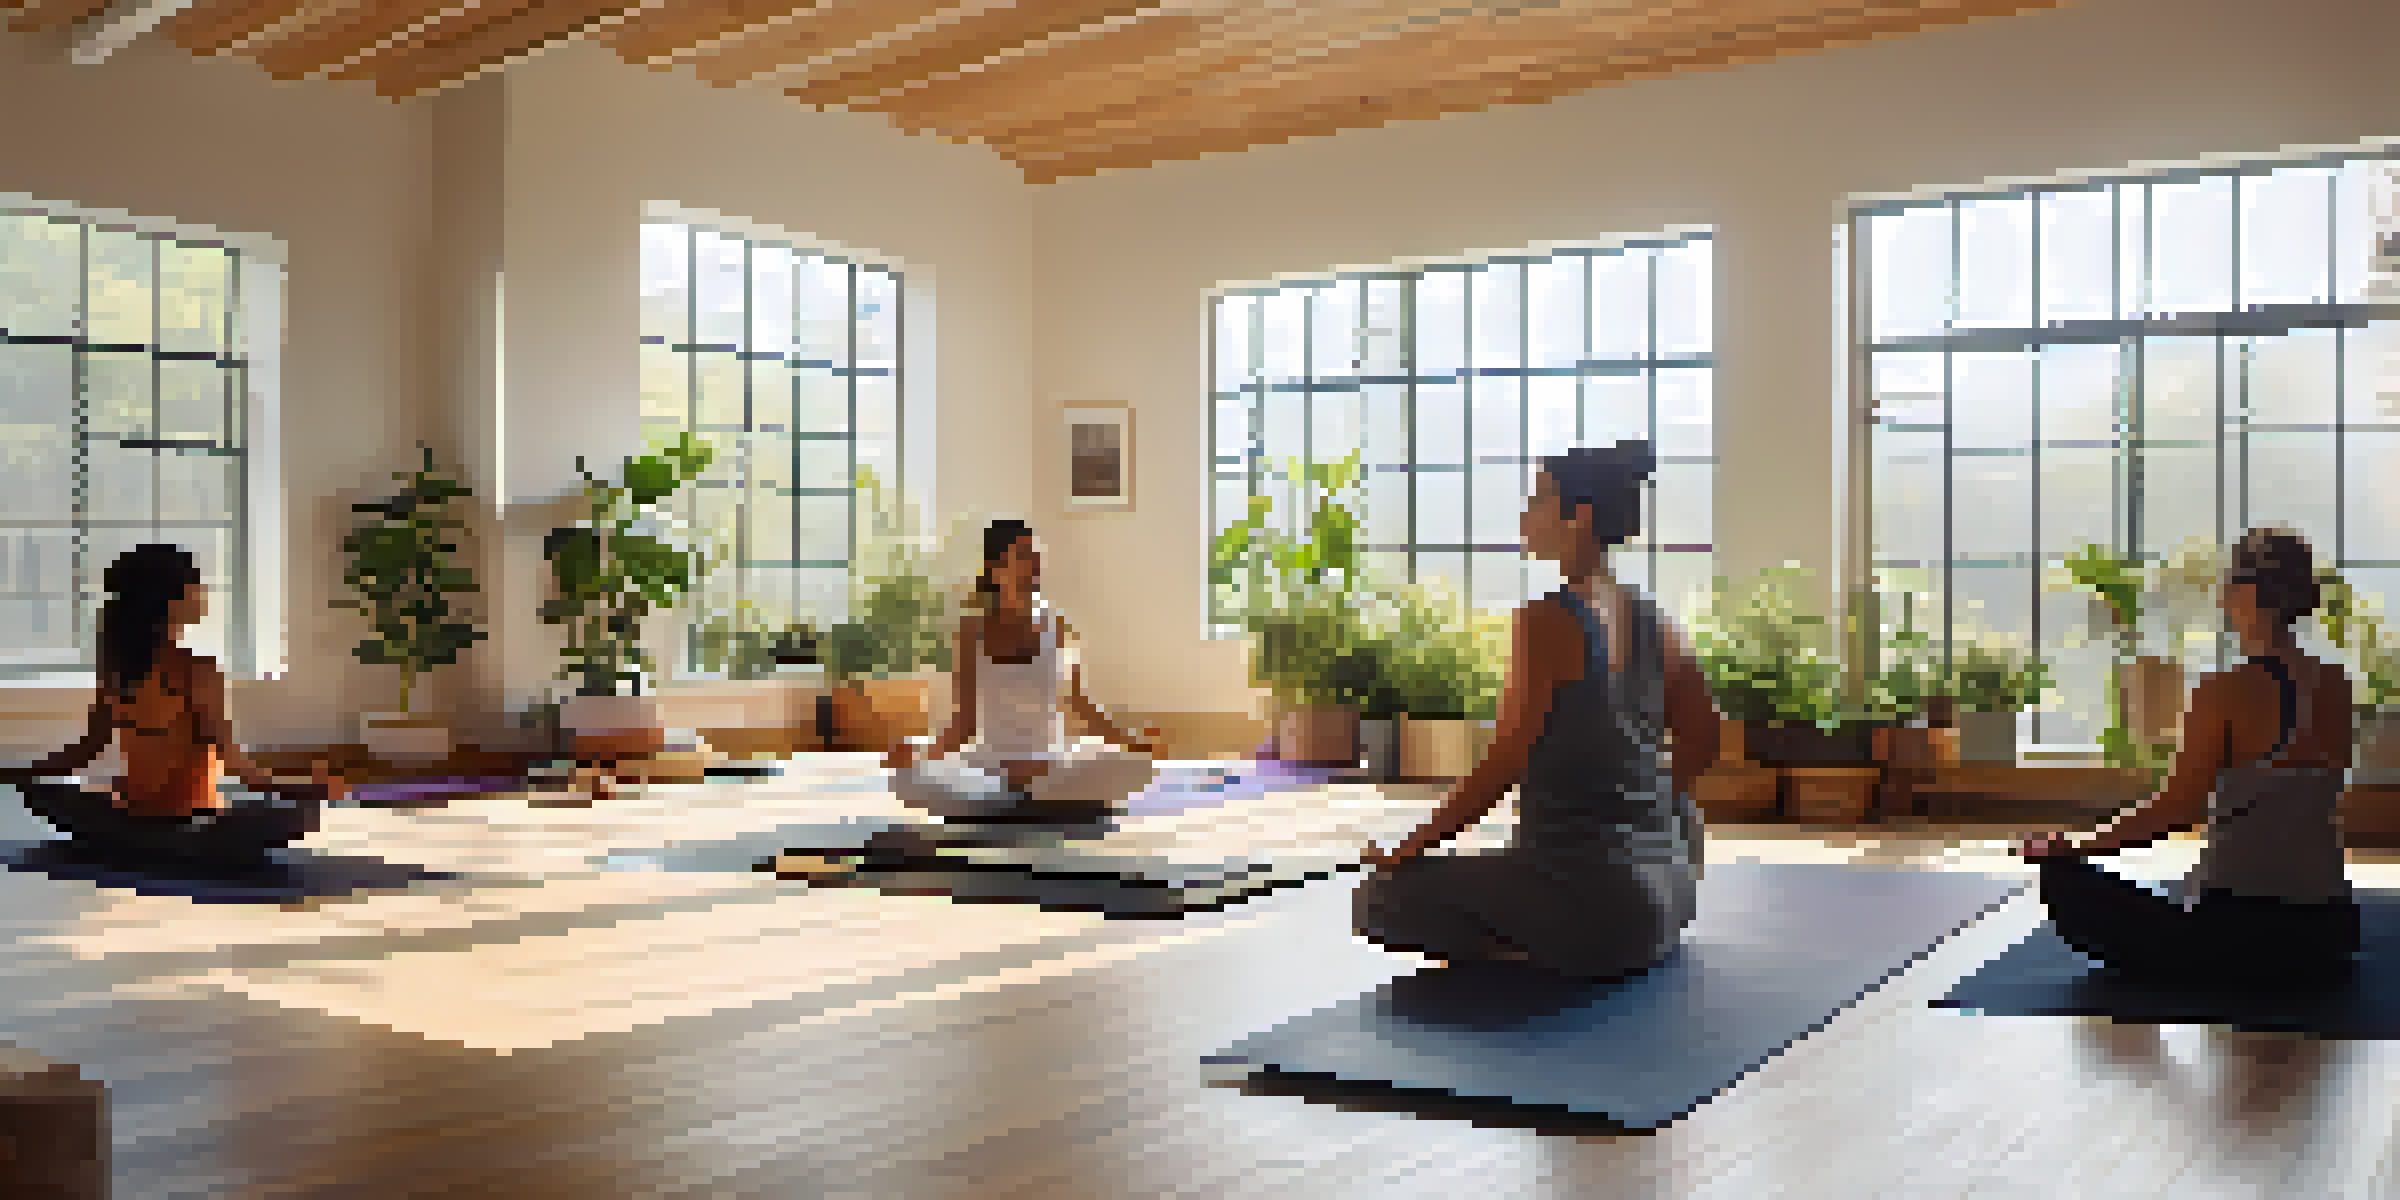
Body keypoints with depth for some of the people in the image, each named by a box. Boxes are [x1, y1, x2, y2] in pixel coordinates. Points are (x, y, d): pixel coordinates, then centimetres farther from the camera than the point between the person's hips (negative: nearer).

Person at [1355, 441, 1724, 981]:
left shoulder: (1551, 619, -15)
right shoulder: (1648, 619, 7)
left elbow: (1505, 763, -16)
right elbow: (1703, 738, 16)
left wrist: (1405, 853, -10)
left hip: (1587, 894, -8)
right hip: (1664, 885, 8)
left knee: (1380, 899, 1)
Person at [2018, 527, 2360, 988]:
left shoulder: (2230, 691, -15)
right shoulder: (2336, 687, 4)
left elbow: (2174, 811, -11)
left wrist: (2072, 848, -2)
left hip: (2239, 930, -7)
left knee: (2061, 878, 6)